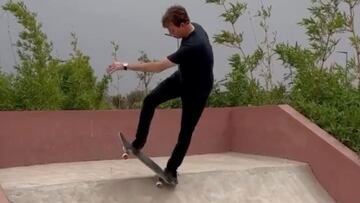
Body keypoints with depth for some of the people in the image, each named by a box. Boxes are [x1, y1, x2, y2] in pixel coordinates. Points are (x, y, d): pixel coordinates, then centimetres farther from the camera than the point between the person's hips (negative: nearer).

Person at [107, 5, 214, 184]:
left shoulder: (193, 46, -41)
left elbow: (158, 67, -41)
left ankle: (171, 169, 15)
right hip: (182, 77, 8)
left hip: (197, 90, -8)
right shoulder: (194, 28, -14)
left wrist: (125, 66, -37)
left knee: (186, 131, 0)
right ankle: (139, 142, 4)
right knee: (150, 100, -9)